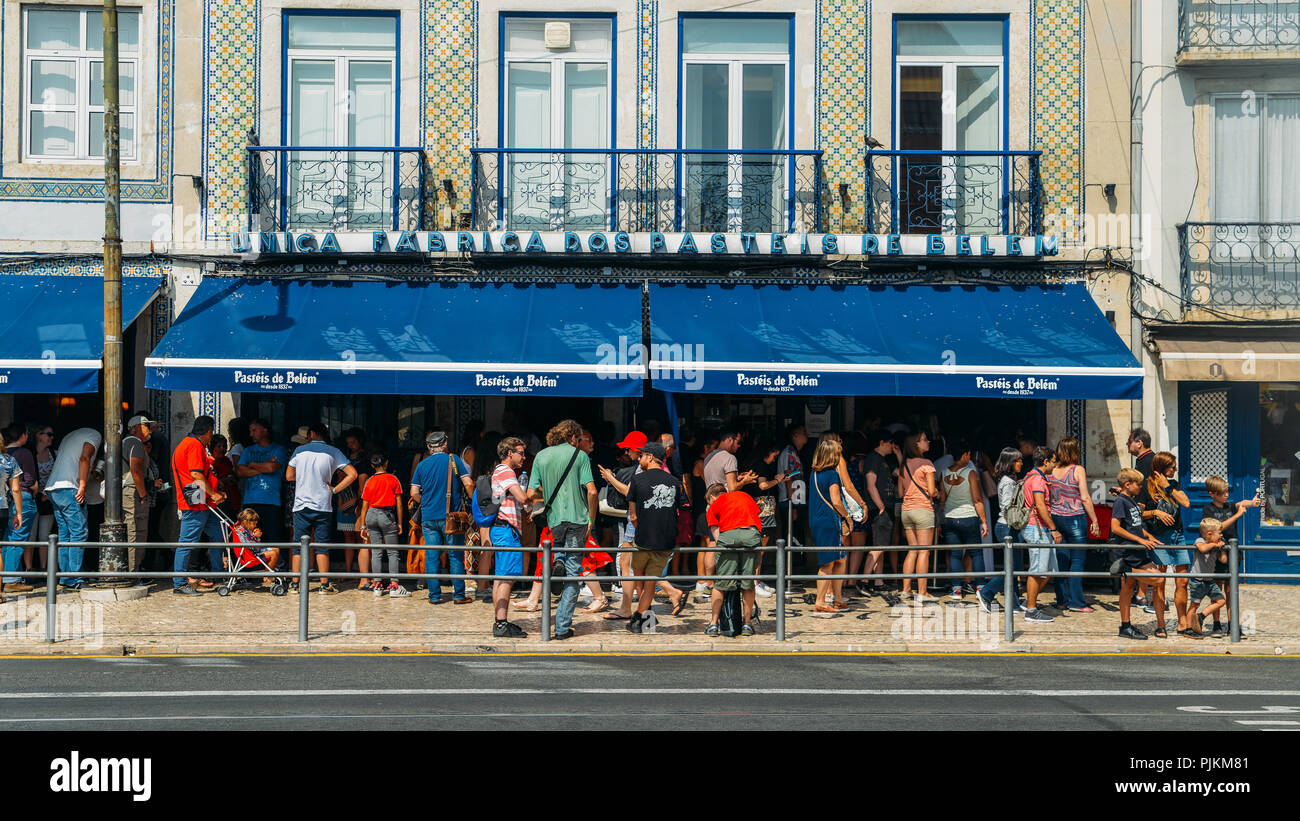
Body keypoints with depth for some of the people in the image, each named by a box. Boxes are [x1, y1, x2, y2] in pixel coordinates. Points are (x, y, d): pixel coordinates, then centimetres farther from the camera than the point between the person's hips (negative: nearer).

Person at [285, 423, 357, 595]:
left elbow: (289, 476, 12)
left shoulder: (300, 450, 6)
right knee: (322, 546, 2)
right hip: (323, 506, -1)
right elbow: (352, 474, -2)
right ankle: (325, 584, -2)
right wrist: (334, 489, 2)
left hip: (301, 505, 1)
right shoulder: (333, 452, 3)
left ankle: (295, 583, 3)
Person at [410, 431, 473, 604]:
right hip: (451, 517, -2)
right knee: (456, 556, 2)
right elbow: (468, 484, -7)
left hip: (428, 517, 2)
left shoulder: (422, 465, 7)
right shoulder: (454, 460, 0)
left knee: (431, 556, 5)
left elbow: (414, 493, 5)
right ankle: (459, 595, 1)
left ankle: (434, 595, 5)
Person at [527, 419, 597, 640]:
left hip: (554, 520, 3)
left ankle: (558, 564, -1)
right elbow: (591, 491, -10)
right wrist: (592, 519, 1)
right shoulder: (579, 455, -2)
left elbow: (531, 494, 1)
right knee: (572, 575, 2)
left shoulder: (541, 456, 6)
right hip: (577, 519, -3)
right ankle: (562, 626, -2)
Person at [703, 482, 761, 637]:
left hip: (727, 536, -1)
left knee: (720, 583, 7)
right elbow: (758, 518, 26)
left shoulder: (713, 508, 25)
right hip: (752, 533, 1)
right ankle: (747, 623, 12)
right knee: (748, 583, 9)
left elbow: (716, 535, 14)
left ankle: (713, 623, 10)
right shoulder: (745, 496, 33)